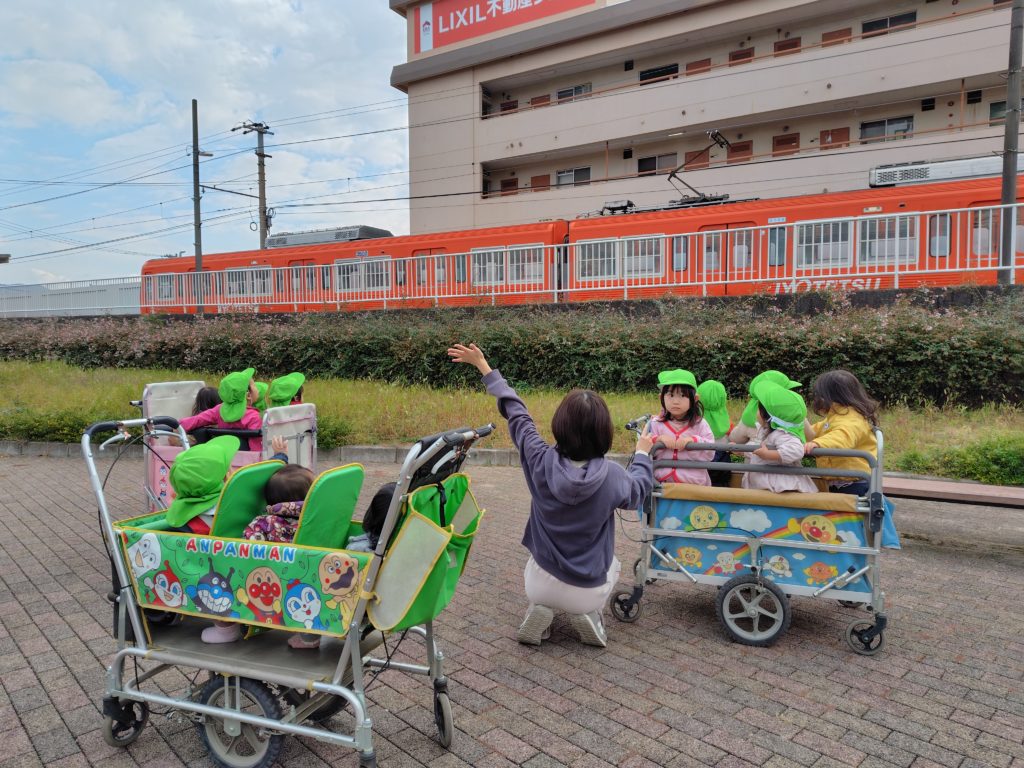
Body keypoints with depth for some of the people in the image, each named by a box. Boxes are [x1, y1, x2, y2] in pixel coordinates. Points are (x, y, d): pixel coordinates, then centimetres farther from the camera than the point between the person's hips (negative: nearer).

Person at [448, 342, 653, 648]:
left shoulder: (541, 461, -20)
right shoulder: (611, 475, -21)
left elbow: (516, 414, -5)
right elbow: (638, 491, 3)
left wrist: (484, 367, 8)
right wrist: (642, 454, 21)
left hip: (542, 585, 1)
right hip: (587, 592, 0)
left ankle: (540, 608, 10)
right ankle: (587, 612, 9)